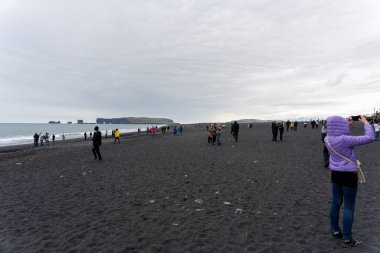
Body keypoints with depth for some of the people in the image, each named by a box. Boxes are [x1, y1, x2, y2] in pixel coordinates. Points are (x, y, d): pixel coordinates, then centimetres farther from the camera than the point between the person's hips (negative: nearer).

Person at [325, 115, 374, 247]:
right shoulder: (345, 139, -25)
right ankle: (347, 239, 13)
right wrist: (366, 123, -7)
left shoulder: (327, 139, -3)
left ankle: (335, 230, 33)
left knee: (336, 202, 18)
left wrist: (347, 123, 22)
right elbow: (370, 138, -21)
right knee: (349, 207, 4)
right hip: (348, 175, -7)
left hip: (335, 174, 7)